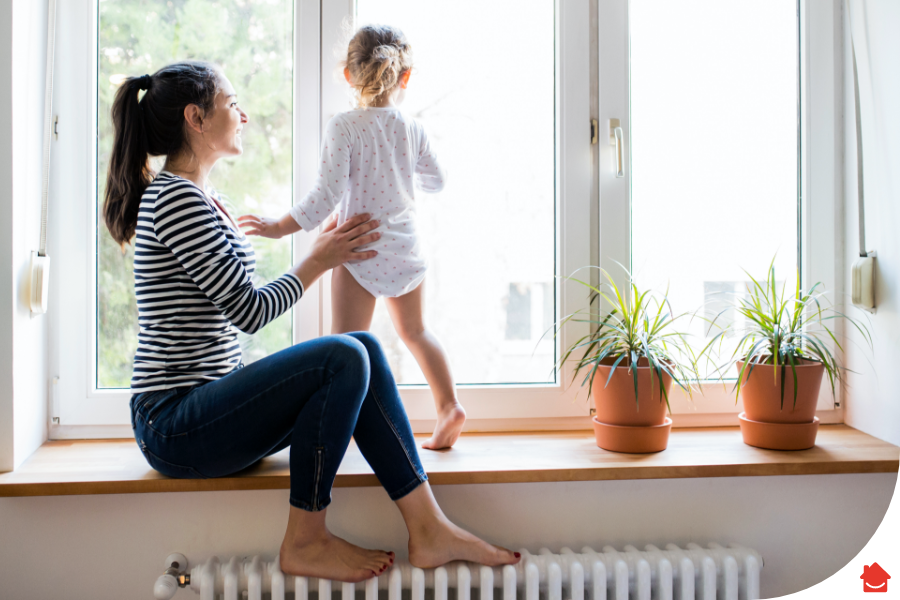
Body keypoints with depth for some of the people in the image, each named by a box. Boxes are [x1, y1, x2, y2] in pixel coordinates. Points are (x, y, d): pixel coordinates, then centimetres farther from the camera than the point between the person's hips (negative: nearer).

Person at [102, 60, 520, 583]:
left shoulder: (204, 201, 18)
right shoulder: (177, 199, -14)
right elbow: (250, 311, -17)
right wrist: (319, 261, -2)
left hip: (205, 409, 9)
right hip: (174, 425, -9)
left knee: (365, 348, -5)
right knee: (343, 359, -24)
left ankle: (429, 530, -8)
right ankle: (305, 543, -9)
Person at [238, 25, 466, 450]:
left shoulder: (343, 127, -13)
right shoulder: (412, 130, 1)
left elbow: (327, 195, -18)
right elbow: (436, 181, 15)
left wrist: (281, 227, -9)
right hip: (406, 248, 5)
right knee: (414, 331, 22)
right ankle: (448, 405, 21)